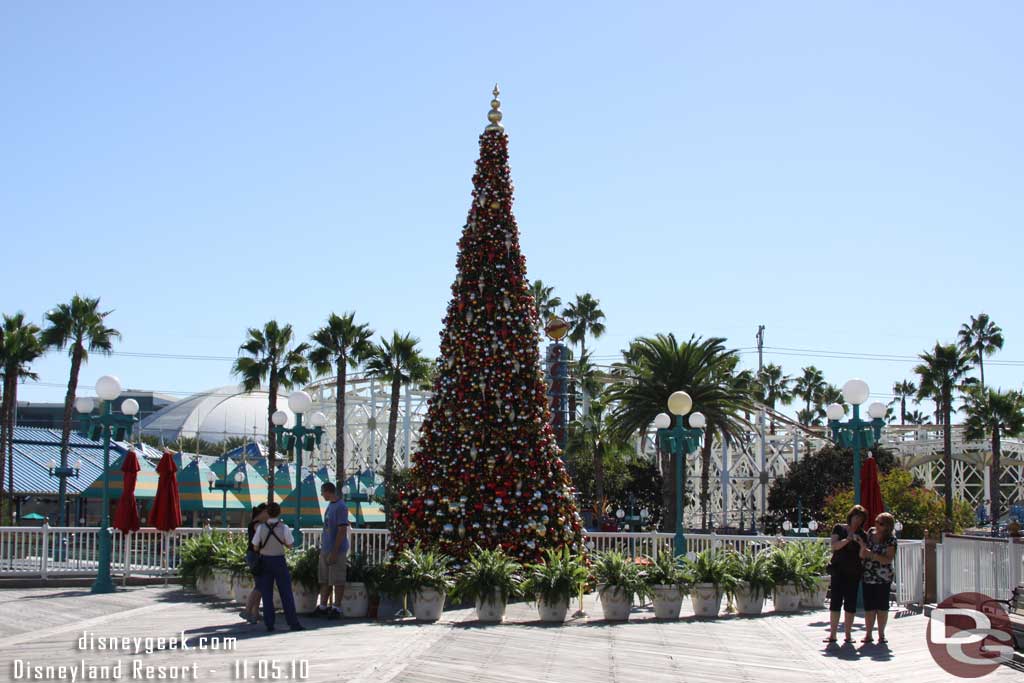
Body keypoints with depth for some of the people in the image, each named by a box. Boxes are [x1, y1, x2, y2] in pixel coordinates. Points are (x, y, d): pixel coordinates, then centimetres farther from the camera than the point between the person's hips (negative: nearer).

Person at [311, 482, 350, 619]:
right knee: (324, 580, 13)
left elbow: (342, 531, -19)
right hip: (325, 549, 9)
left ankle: (336, 608, 6)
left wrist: (334, 552, -20)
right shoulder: (330, 505, 12)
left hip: (336, 550, -9)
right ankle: (323, 606, 20)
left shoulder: (340, 507, -15)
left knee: (337, 581, 0)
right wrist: (322, 545, 17)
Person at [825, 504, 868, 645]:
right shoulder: (839, 529, 5)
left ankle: (848, 634, 7)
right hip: (838, 570, -2)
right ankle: (832, 634, -3)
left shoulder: (862, 535, 9)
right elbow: (834, 546, -8)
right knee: (835, 601, -5)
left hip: (854, 572, 2)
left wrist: (861, 544, -17)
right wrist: (847, 539, -22)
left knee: (850, 603, 1)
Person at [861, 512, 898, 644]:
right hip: (868, 577, 3)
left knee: (882, 606, 3)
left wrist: (873, 555, -22)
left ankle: (881, 635, 13)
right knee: (869, 607, 3)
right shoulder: (870, 532, 7)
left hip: (883, 578, -3)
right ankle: (868, 634, 11)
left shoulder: (891, 540, -6)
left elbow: (888, 560, -14)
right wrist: (862, 547, -4)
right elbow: (862, 555, 18)